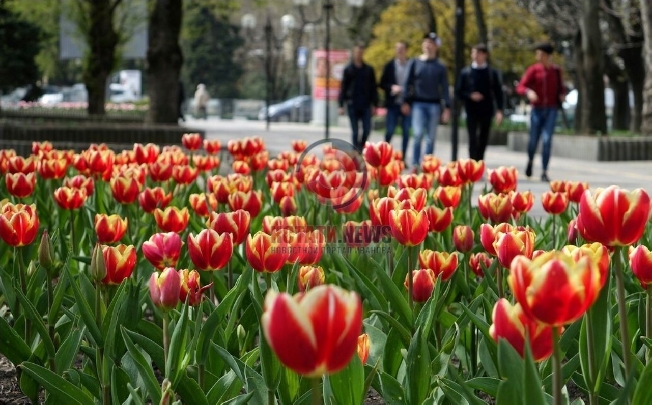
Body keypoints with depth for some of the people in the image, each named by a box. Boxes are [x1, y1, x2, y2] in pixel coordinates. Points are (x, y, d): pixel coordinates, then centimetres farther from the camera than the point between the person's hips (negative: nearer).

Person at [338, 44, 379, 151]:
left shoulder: (369, 69, 8)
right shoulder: (348, 69, 4)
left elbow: (373, 88, 9)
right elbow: (343, 87, 4)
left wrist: (374, 104, 4)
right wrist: (341, 105, -2)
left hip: (366, 105, 1)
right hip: (352, 105, -1)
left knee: (367, 129, -4)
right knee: (355, 131, 0)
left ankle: (361, 146, 19)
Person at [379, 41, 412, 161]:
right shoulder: (390, 66, 4)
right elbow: (382, 83, 6)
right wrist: (391, 87, -11)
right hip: (393, 104, 0)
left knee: (406, 133, 3)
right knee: (389, 132, 0)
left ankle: (403, 159, 10)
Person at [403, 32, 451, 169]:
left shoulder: (440, 66, 5)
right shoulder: (416, 63, 5)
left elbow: (444, 88, 4)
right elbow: (409, 83, 6)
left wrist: (447, 107, -4)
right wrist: (406, 102, -2)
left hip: (434, 105, 1)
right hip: (418, 104, -1)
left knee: (431, 138, 4)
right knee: (418, 134, -14)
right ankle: (415, 164, -9)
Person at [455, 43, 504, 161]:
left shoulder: (492, 73, 3)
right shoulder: (466, 72, 2)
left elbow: (498, 92, 3)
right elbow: (458, 92, 4)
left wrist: (499, 110, -7)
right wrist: (470, 96, -14)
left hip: (486, 111, 1)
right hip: (472, 111, -1)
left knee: (483, 140, 9)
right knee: (473, 139, -9)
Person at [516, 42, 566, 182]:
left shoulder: (556, 71, 5)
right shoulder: (533, 70, -2)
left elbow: (560, 88, 20)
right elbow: (520, 87, -7)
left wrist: (562, 95, -2)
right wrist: (528, 92, -28)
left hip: (551, 111, 0)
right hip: (537, 110, 0)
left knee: (547, 140, -13)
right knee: (533, 141, 5)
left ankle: (544, 172, -9)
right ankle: (530, 160, 39)